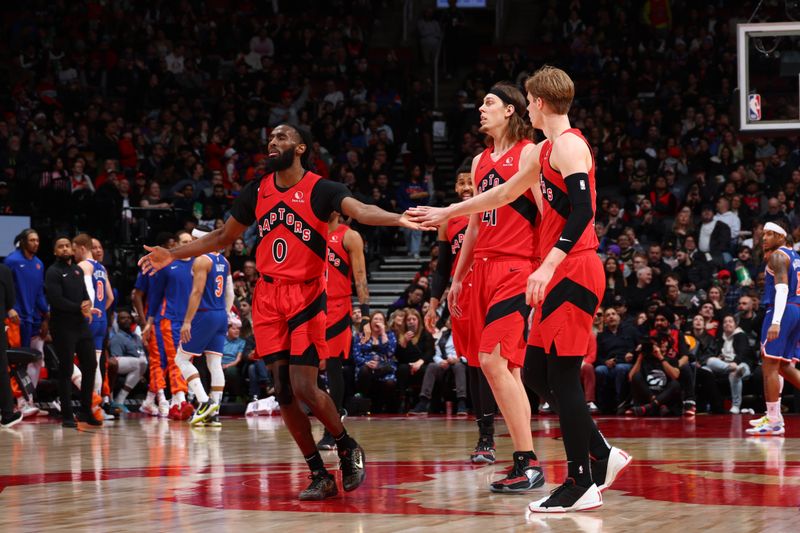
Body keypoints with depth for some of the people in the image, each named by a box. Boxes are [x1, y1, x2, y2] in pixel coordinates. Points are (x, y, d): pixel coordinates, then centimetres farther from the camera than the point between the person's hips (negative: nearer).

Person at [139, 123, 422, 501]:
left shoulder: (320, 190, -8)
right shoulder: (256, 191, 8)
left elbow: (361, 211, -26)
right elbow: (223, 237, 19)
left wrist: (397, 219, -47)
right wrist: (173, 255, 17)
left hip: (306, 296, -5)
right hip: (268, 296, 5)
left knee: (304, 388, -13)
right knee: (284, 392, 0)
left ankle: (347, 448, 12)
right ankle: (319, 475, 8)